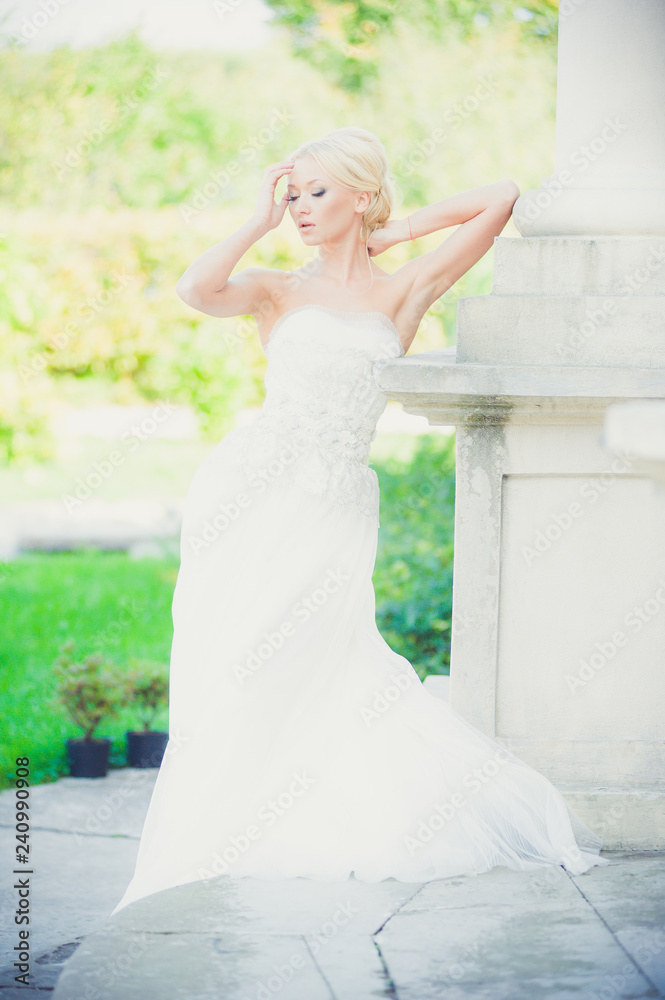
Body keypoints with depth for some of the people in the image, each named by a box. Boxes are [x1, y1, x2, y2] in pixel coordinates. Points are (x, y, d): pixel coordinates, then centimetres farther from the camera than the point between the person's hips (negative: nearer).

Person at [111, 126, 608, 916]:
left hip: (331, 507, -1)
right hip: (250, 494, 1)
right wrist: (261, 221, 2)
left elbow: (500, 198, 11)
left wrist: (398, 231, 16)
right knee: (229, 673, -3)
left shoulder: (403, 293, 12)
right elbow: (195, 289, -9)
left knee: (296, 669, -8)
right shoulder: (277, 292, 13)